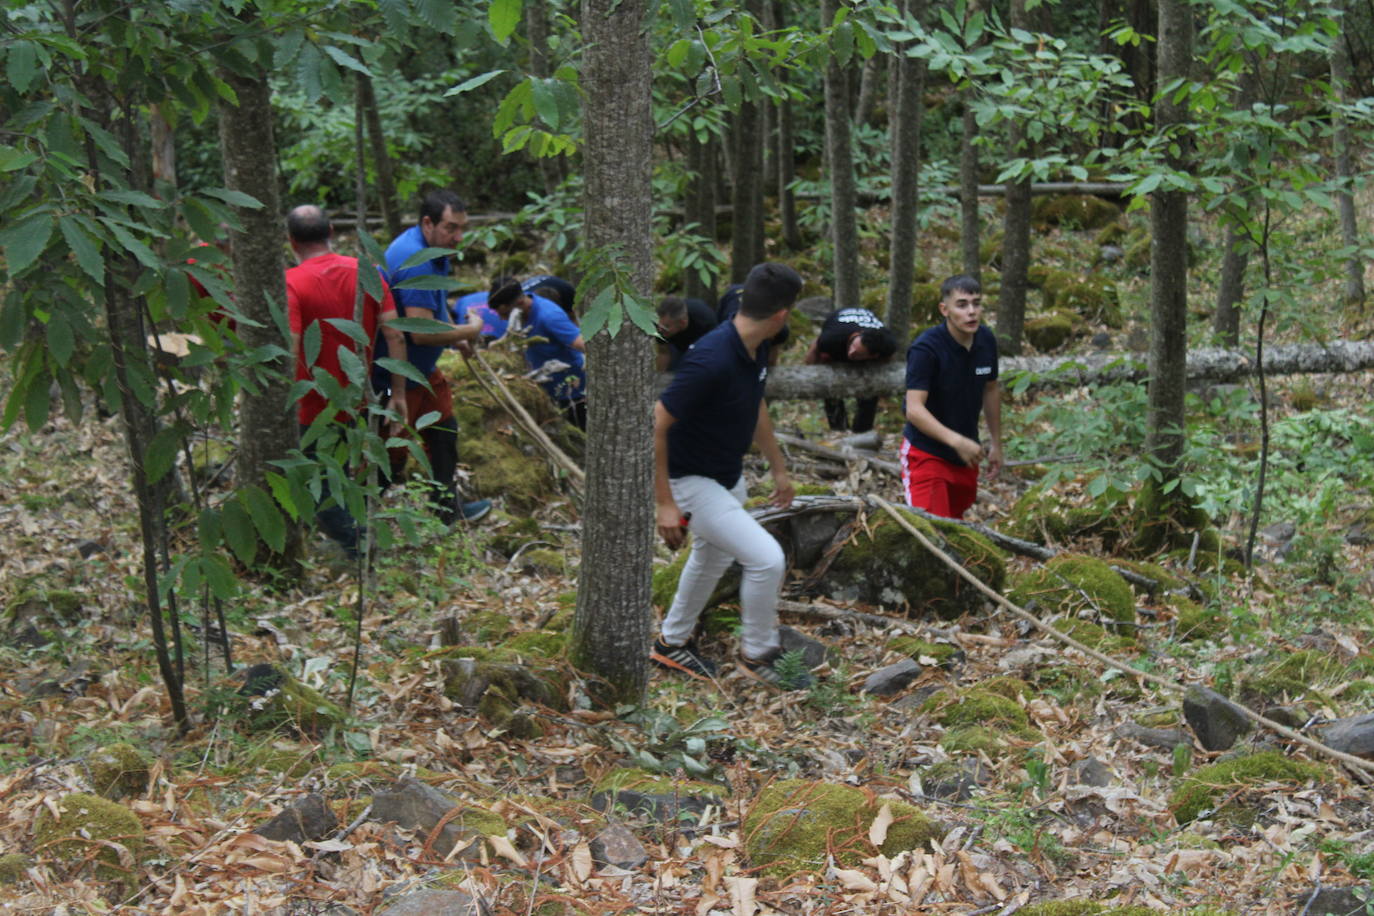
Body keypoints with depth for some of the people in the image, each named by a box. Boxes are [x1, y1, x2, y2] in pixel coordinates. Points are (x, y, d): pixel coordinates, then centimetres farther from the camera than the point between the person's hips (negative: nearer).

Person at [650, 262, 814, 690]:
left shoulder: (756, 349, -6)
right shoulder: (711, 361, -34)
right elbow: (655, 425, -30)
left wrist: (778, 468, 20)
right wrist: (665, 504, -27)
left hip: (729, 477, 10)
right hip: (693, 481, -10)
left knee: (712, 558, 28)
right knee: (767, 559, -16)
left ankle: (672, 643, 48)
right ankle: (758, 653, 7)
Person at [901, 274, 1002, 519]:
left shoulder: (986, 341, -3)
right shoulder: (925, 349, -23)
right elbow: (914, 410, -29)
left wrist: (996, 443, 16)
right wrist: (957, 441, -40)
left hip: (966, 453, 7)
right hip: (927, 453, -7)